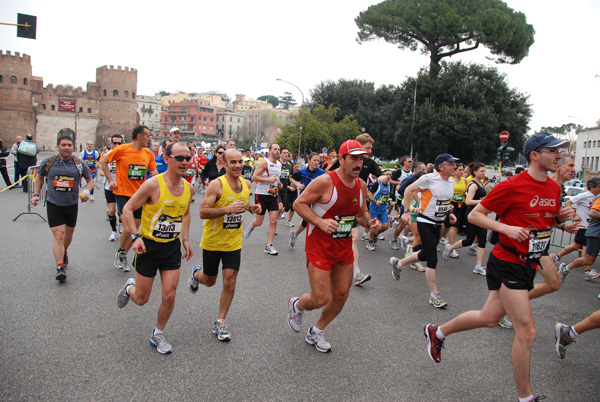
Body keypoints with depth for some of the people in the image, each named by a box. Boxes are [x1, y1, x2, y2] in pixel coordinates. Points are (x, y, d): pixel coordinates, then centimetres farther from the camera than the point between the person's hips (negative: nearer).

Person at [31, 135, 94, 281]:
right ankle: (60, 268, -13)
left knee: (69, 233, 18)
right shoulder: (48, 162, -2)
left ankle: (64, 252, 48)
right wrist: (36, 195, 4)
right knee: (58, 234, -12)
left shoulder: (79, 164, -3)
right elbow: (39, 177, 14)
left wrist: (86, 191, -11)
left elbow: (90, 180, 8)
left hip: (72, 204, 2)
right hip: (53, 203, -2)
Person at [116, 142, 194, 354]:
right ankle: (129, 287, 44)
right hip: (148, 245, -4)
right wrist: (135, 237, -23)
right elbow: (128, 209, -12)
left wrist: (185, 239, 10)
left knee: (169, 296, -2)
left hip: (172, 247, 4)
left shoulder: (188, 188, -1)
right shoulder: (153, 184, -18)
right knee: (141, 299, 8)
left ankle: (158, 335, 23)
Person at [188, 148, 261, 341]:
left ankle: (220, 323, 15)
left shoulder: (246, 184, 1)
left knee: (230, 282, -1)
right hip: (212, 242, -3)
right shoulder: (217, 184, -18)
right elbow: (203, 212, -21)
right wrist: (228, 209, -33)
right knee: (209, 281, 15)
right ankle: (196, 274, 52)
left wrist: (251, 208, -1)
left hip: (234, 243, 4)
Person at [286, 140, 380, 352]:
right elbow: (299, 203, -14)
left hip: (344, 247, 7)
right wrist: (320, 222, -27)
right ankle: (296, 305, 30)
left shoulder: (361, 185, 3)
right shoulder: (325, 181, -18)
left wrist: (369, 222, -6)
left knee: (341, 295, 11)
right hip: (319, 246, -7)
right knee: (321, 299, -7)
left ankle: (316, 332, 35)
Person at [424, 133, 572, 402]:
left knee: (489, 318, 17)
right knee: (526, 331, -5)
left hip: (528, 265, 8)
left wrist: (561, 218, 1)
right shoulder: (513, 186, -16)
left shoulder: (554, 188, 8)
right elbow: (474, 215, -12)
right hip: (507, 264, -8)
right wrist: (506, 228, -24)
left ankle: (437, 332, 38)